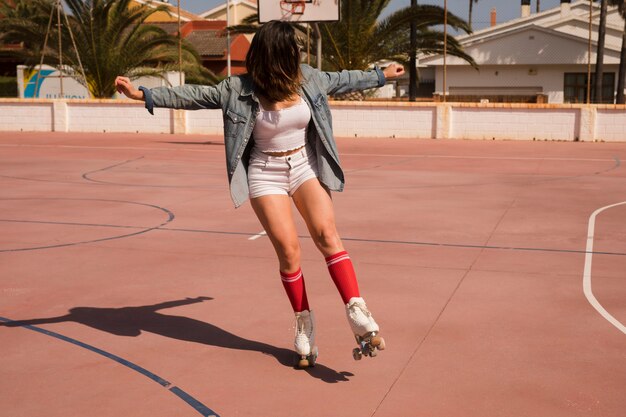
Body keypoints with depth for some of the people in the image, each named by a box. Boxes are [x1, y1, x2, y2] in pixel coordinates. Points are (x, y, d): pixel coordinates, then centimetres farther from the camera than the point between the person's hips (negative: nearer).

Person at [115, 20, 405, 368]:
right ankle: (304, 325, 9)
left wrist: (380, 75, 28)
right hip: (266, 174, -2)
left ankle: (358, 314, -21)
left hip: (306, 165, 2)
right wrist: (144, 94, -19)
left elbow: (342, 80, 17)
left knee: (326, 234, -18)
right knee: (288, 250, -8)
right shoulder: (240, 90, -10)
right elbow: (195, 96, -12)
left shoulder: (307, 79, 0)